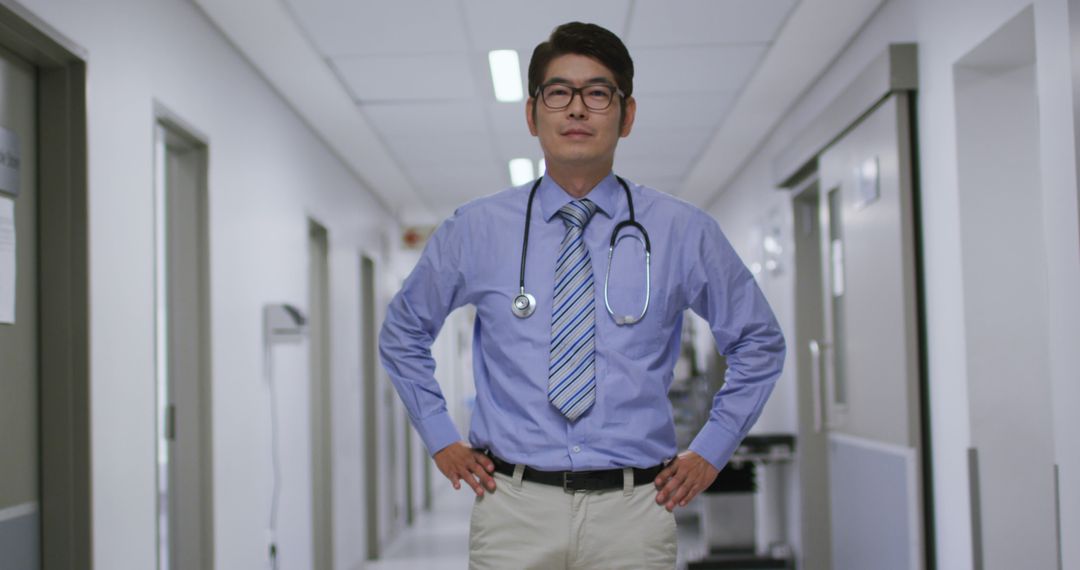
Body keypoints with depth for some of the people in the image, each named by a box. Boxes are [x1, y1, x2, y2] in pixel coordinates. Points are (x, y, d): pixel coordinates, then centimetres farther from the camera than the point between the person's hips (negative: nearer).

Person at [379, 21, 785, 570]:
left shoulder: (683, 231, 2)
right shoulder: (475, 230, 3)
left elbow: (759, 342, 15)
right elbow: (401, 334, 19)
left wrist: (711, 450, 9)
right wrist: (441, 439, 11)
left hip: (633, 509, 0)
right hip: (513, 507, 0)